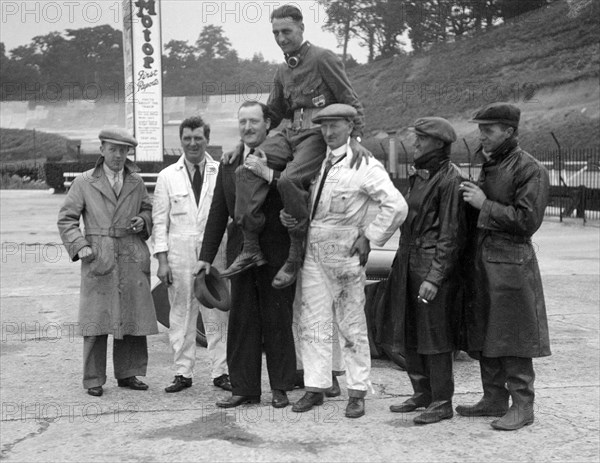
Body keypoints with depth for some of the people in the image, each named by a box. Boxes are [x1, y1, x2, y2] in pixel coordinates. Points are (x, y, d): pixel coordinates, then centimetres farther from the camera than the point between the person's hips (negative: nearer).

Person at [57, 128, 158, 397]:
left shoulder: (136, 182, 14)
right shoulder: (84, 182, 4)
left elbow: (148, 210, 25)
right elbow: (66, 219, 5)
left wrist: (143, 220, 2)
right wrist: (80, 246, -9)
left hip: (132, 258, 3)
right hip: (98, 258, -3)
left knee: (133, 317, 4)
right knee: (96, 319, -4)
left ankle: (127, 374, 17)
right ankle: (93, 380, 6)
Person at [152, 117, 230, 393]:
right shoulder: (167, 176, 7)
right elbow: (160, 221, 6)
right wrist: (162, 260, -2)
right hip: (180, 255, 1)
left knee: (217, 315, 3)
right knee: (181, 314, 5)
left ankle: (221, 372, 13)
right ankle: (183, 373, 15)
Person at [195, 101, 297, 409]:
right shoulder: (228, 163, 11)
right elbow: (218, 212, 14)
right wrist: (206, 256, 11)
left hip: (275, 251, -4)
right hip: (240, 250, 5)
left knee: (277, 320, 4)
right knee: (242, 321, 8)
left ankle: (280, 387, 17)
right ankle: (244, 388, 17)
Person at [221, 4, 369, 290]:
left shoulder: (323, 59, -2)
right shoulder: (283, 71, 20)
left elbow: (351, 102, -4)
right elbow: (272, 114, 28)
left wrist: (355, 138, -17)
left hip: (319, 134, -7)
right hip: (291, 134, 7)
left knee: (289, 178, -32)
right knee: (249, 168, -16)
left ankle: (296, 253, -16)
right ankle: (251, 247, -15)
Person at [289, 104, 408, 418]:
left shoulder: (365, 166, -9)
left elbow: (396, 206, -15)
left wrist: (369, 238, -12)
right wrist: (289, 215, 3)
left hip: (345, 253, -6)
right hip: (313, 251, 6)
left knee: (351, 325, 3)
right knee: (312, 322, 5)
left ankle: (357, 393, 13)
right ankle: (316, 387, 14)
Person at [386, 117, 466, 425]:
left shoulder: (450, 179, -13)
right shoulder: (419, 175, 14)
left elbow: (451, 234, -16)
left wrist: (434, 277, -19)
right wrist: (401, 263, 17)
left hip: (433, 265, -9)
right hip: (409, 262, 9)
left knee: (434, 337, -1)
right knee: (408, 335, 14)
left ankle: (441, 402, 10)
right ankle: (422, 393, 28)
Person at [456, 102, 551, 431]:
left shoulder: (529, 169, -11)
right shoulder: (489, 165, 17)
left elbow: (528, 220, -17)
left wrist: (484, 204, -15)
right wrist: (470, 198, 7)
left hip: (511, 262, -9)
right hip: (482, 258, 9)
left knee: (513, 338, -3)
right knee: (484, 334, 12)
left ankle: (522, 406, 7)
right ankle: (494, 398, 23)